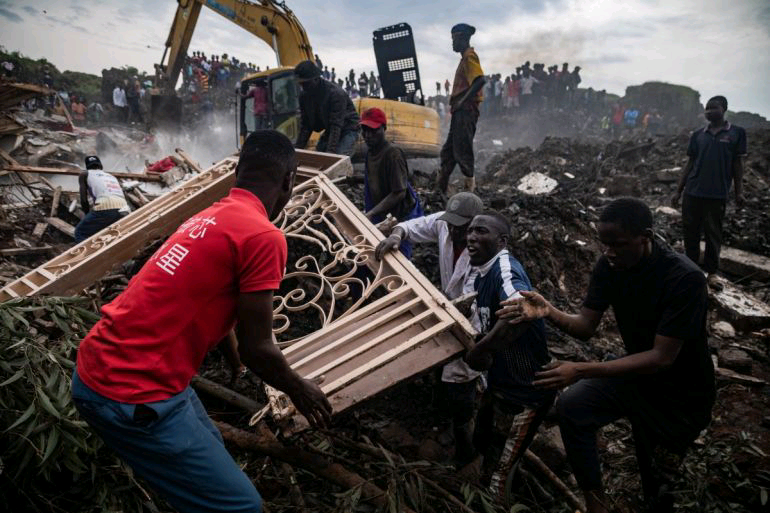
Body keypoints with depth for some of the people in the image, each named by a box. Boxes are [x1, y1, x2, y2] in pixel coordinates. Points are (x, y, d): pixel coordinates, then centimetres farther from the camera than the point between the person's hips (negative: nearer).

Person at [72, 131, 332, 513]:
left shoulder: (208, 217, 11)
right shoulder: (265, 236, -17)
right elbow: (256, 349, -14)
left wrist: (233, 356, 41)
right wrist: (299, 390, 6)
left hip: (104, 367, 10)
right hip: (132, 394, -9)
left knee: (210, 455, 25)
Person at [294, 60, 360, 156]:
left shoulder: (336, 93, -27)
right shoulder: (304, 96, -5)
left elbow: (336, 125, -32)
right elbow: (305, 125, 1)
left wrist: (330, 152, -38)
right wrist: (298, 147, -7)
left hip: (347, 129, -7)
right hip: (329, 131, 7)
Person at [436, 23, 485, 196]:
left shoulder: (469, 56, -8)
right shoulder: (465, 57, 21)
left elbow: (480, 80, -22)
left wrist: (462, 101, -21)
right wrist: (454, 103, 12)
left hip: (466, 110, -10)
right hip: (460, 111, 10)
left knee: (462, 150, -9)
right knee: (449, 150, 11)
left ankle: (470, 186, -4)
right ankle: (441, 188, 15)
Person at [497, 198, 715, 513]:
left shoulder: (685, 279, -33)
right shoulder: (609, 264, -15)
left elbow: (662, 358, -34)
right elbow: (586, 327, -11)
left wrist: (581, 371, -40)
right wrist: (549, 312, -34)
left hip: (681, 394, -5)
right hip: (636, 371, 5)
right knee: (571, 408, -11)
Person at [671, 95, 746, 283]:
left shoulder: (737, 133, 3)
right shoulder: (697, 135, 9)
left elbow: (738, 164, 4)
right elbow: (690, 164, 11)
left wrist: (739, 191, -1)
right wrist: (678, 191, 7)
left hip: (717, 194, -2)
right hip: (692, 192, 2)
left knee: (713, 234, 4)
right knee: (690, 232, 7)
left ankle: (711, 271, 16)